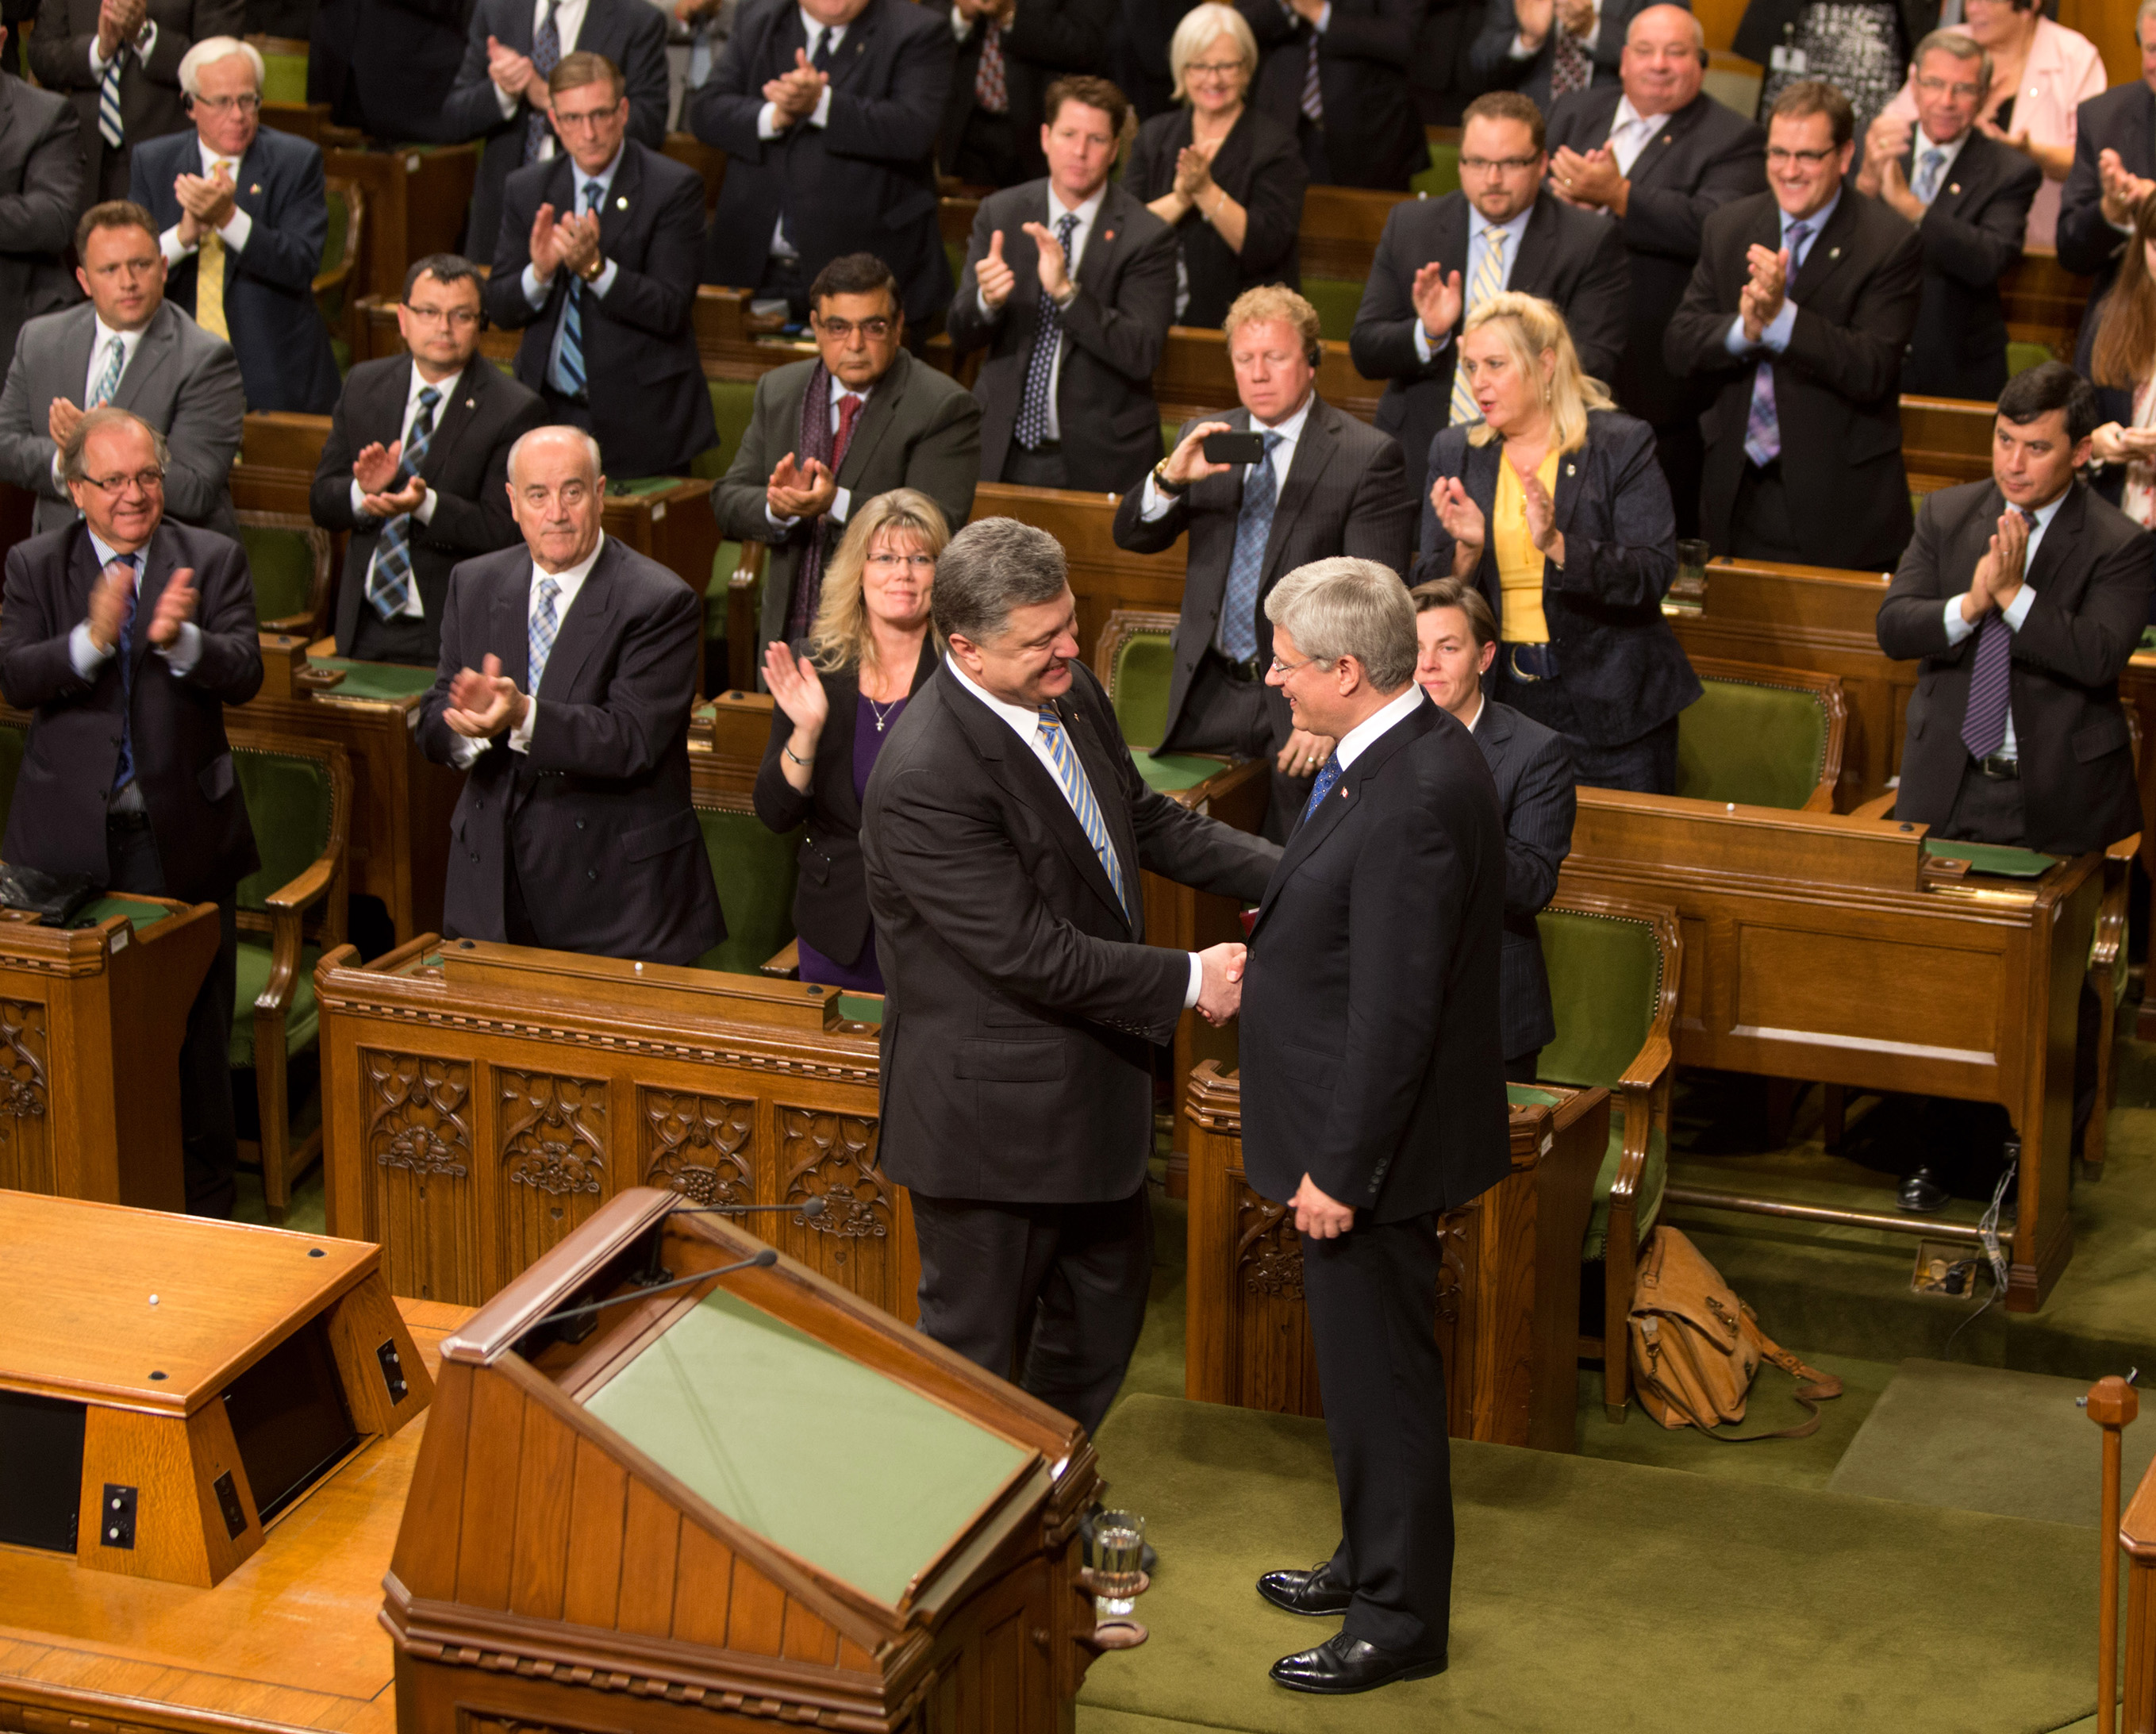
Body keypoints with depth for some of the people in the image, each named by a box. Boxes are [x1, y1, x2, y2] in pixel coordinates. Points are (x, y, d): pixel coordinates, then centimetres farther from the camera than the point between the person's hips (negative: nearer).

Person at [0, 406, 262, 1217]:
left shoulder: (211, 559, 0)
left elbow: (244, 673, -12)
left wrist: (179, 639, -32)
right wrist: (91, 640, -29)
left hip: (182, 832, 0)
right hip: (71, 835, 1)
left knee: (196, 1027, 7)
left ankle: (204, 1201, 19)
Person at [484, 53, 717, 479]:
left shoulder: (674, 187, -7)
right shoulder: (526, 189, 7)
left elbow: (670, 312, -13)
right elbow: (498, 308, 4)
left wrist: (595, 267, -26)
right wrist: (539, 272, -17)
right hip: (550, 411, 3)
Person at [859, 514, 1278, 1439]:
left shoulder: (1070, 690, -3)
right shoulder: (926, 778, -30)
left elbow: (1143, 818, 13)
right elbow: (1033, 954, -28)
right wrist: (1189, 980, -20)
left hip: (1091, 1076, 9)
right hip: (994, 1111, -9)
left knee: (1107, 1295, 24)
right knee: (978, 1344, 7)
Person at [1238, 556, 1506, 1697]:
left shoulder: (1416, 800, -28)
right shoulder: (1409, 755, 4)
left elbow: (1393, 1013, -27)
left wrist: (1339, 1170, -23)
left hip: (1375, 1145, -10)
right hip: (1351, 1135, 10)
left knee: (1379, 1376, 4)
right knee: (1365, 1365, 23)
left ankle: (1400, 1621, 17)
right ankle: (1374, 1561, 40)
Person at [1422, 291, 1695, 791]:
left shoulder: (1622, 445, -4)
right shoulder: (1454, 452, 7)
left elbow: (1654, 575, -14)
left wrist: (1557, 545, -28)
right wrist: (1467, 549, -18)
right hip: (1499, 698, 3)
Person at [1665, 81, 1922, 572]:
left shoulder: (1891, 244, -9)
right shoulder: (1728, 227, 6)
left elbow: (1872, 373, -18)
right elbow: (1678, 346, 0)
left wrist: (1781, 317, -29)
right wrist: (1744, 328, -21)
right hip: (1738, 492, 4)